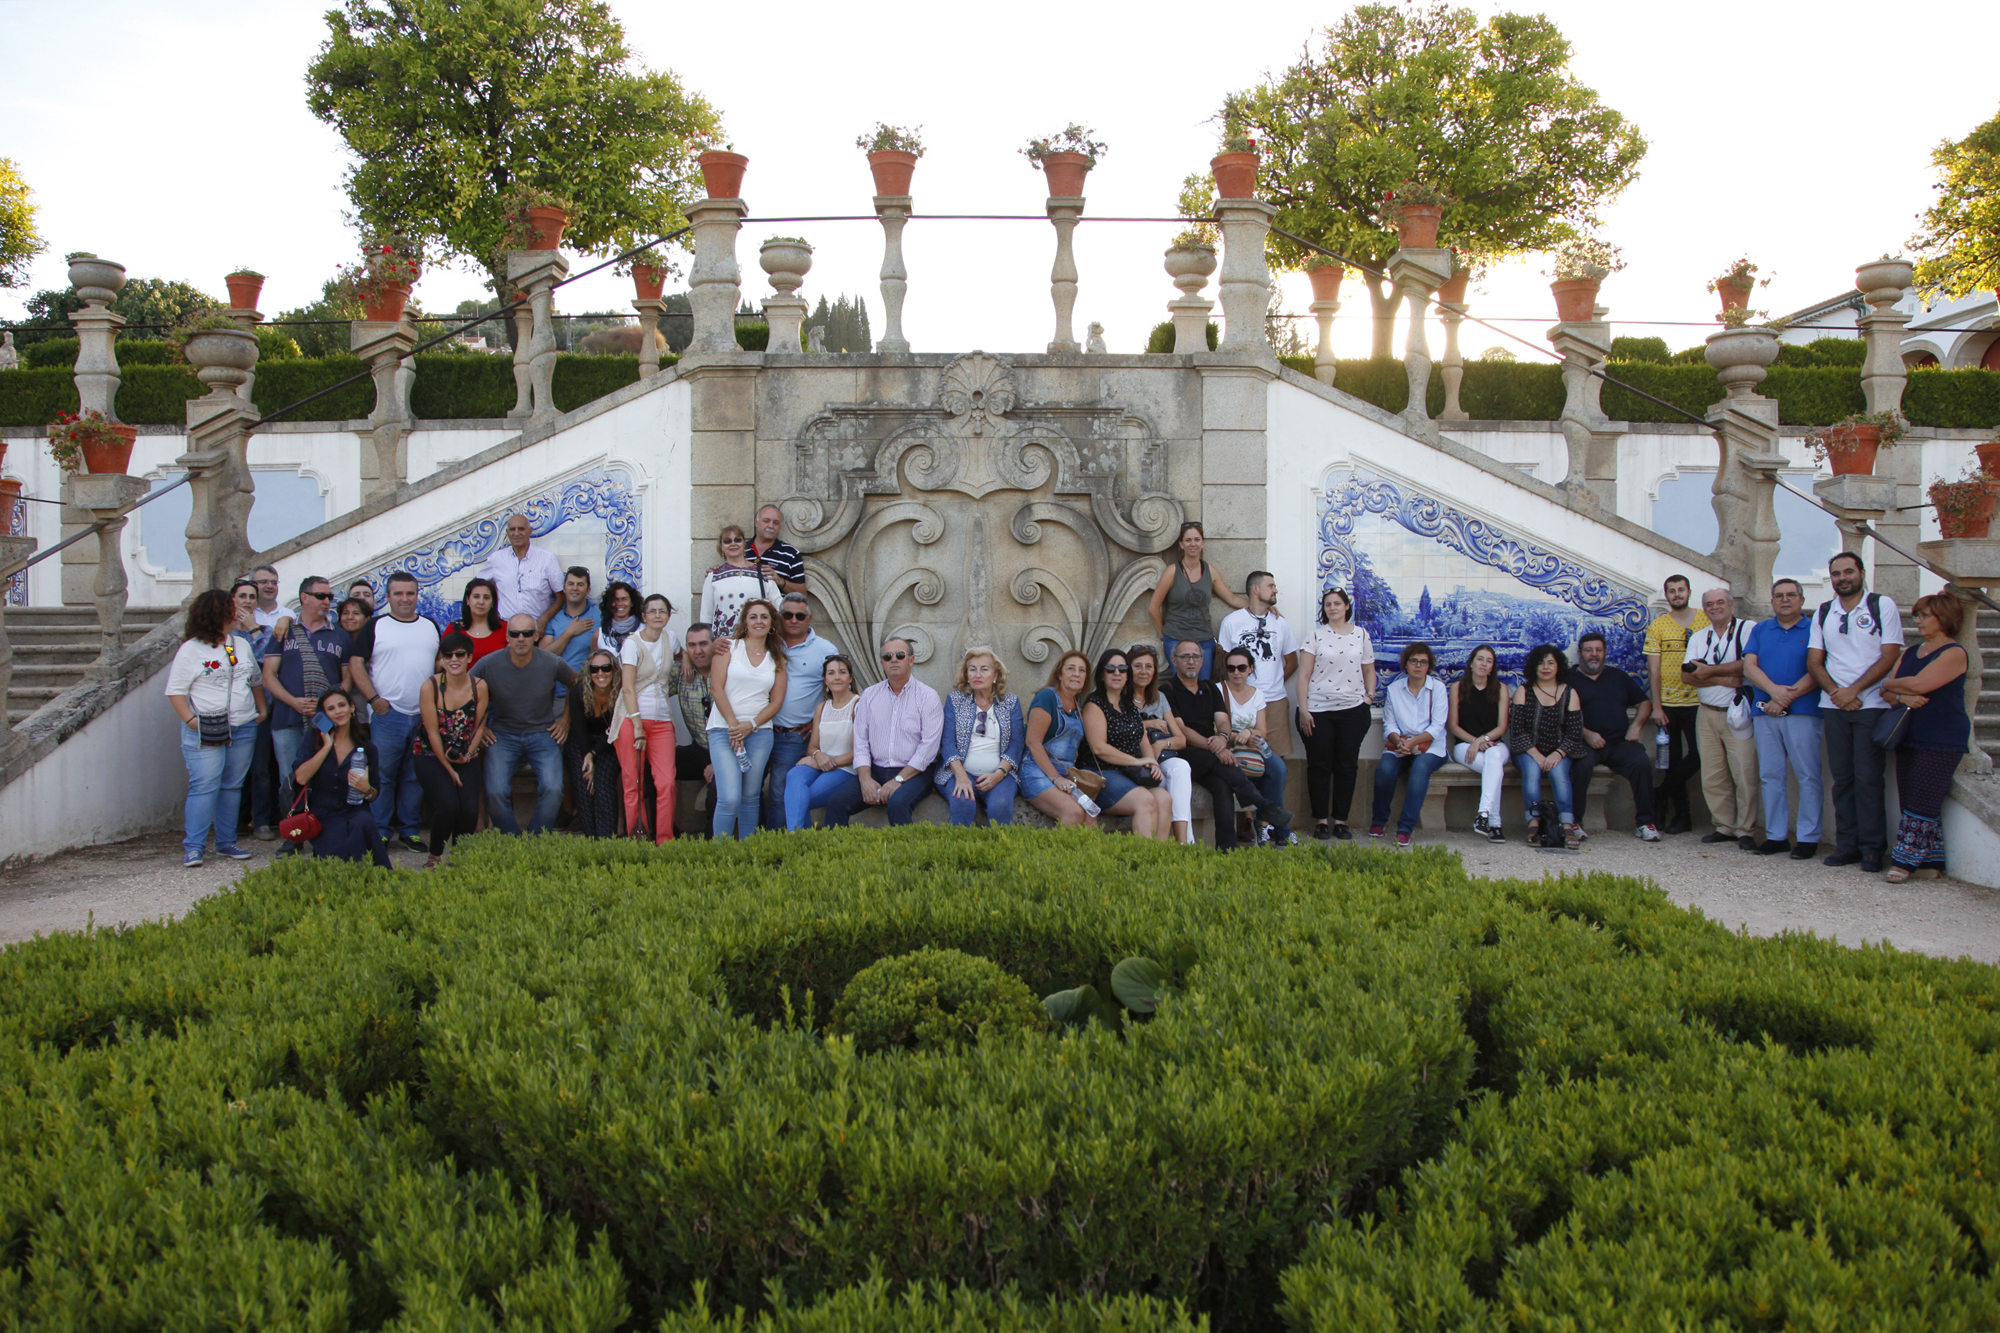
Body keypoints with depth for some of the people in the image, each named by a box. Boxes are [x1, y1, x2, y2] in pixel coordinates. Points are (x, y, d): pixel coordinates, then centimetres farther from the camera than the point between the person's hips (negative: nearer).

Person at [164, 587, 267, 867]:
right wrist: (190, 720, -15)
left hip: (243, 729, 6)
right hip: (206, 732, -6)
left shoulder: (241, 644, 14)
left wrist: (261, 710, 12)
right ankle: (193, 847, -7)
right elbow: (175, 690, -5)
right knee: (204, 787, -10)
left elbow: (255, 680, 22)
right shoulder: (190, 650, -3)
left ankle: (226, 843, 16)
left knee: (233, 786, 9)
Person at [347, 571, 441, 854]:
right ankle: (380, 832, 4)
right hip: (387, 714, -3)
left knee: (416, 776, 6)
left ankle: (410, 830, 13)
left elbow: (441, 664, 20)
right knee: (383, 774, -3)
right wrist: (374, 698, -9)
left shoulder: (430, 627, 15)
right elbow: (356, 663, -1)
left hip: (425, 715, 3)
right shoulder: (375, 627, 4)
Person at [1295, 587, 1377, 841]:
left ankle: (1340, 820, 12)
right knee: (1319, 766, 1)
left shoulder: (1361, 635, 9)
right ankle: (1321, 820, 9)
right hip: (1318, 710, -2)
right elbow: (1304, 674, -2)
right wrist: (1303, 709, -9)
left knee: (1347, 766, 4)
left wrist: (1369, 695, 1)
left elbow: (1368, 670, 17)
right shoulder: (1316, 634, 1)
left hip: (1352, 710, 2)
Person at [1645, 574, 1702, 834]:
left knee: (1697, 755, -8)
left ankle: (1660, 793, 12)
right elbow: (1653, 669, 1)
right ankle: (1682, 815, 13)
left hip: (1697, 702, -1)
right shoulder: (1657, 626, 4)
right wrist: (1656, 705, -5)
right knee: (1672, 759, 4)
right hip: (1668, 703, 1)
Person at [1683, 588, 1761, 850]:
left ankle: (1746, 830, -2)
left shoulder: (1749, 629, -2)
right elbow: (1687, 674, 3)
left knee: (1745, 774, -9)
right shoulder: (1698, 638, 15)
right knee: (1712, 777, 5)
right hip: (1708, 715, 5)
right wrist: (1723, 679, -12)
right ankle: (1725, 826, 15)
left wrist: (1709, 671, -8)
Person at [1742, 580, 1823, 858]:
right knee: (1770, 776, 6)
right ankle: (1775, 835, 12)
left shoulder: (1813, 630, 3)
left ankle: (1808, 838, -1)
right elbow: (1749, 666, 5)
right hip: (1765, 712, 4)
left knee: (1808, 777, -5)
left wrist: (1787, 697, -13)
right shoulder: (1760, 630, 16)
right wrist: (1773, 690, -12)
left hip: (1802, 712, -4)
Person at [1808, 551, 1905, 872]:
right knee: (1842, 778, 4)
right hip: (1834, 706, 4)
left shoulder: (1883, 606, 1)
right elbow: (1814, 661, 10)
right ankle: (1847, 845, 9)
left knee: (1868, 777, -5)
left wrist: (1854, 690, -13)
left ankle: (1872, 847, 1)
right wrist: (1835, 691, -8)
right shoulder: (1823, 613, 12)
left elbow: (1890, 656, -6)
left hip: (1871, 705, -4)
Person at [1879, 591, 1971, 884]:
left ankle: (1905, 862, -7)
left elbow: (1919, 684, -18)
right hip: (1908, 738, 7)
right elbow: (1886, 693, 10)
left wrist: (1890, 684, 0)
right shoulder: (1910, 653, 16)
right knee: (1909, 802, 5)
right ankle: (1931, 861, 11)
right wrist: (1901, 697, -12)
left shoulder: (1954, 654, -7)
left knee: (1921, 803, -9)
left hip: (1942, 741, -7)